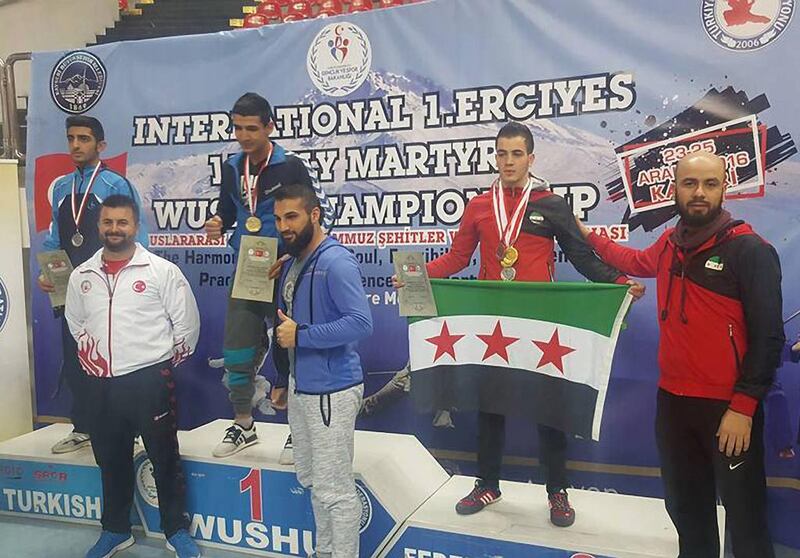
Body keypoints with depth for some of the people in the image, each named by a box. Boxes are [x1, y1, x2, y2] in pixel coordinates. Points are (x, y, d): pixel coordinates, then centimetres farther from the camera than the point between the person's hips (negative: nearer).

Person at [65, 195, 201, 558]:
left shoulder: (162, 270, -7)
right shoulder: (81, 276, 7)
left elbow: (187, 322, -3)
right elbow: (76, 323, 22)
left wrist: (164, 363, 4)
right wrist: (94, 358, 14)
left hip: (150, 379, -4)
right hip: (100, 382, 5)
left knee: (165, 458, 6)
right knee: (111, 460, 17)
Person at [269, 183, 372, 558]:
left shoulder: (336, 261, -16)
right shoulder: (291, 264, 11)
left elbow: (361, 323, -25)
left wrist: (300, 335, -21)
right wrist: (283, 381, 20)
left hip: (330, 392, -9)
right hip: (300, 389, 9)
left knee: (336, 490, 1)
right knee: (311, 480, 21)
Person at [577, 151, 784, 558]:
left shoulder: (750, 249, -13)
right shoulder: (669, 243, 5)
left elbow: (768, 336, -15)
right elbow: (637, 262, 30)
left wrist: (743, 406, -18)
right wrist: (588, 237, 32)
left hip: (728, 406, -6)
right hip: (672, 400, 6)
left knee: (744, 516, 4)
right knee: (684, 506, 21)